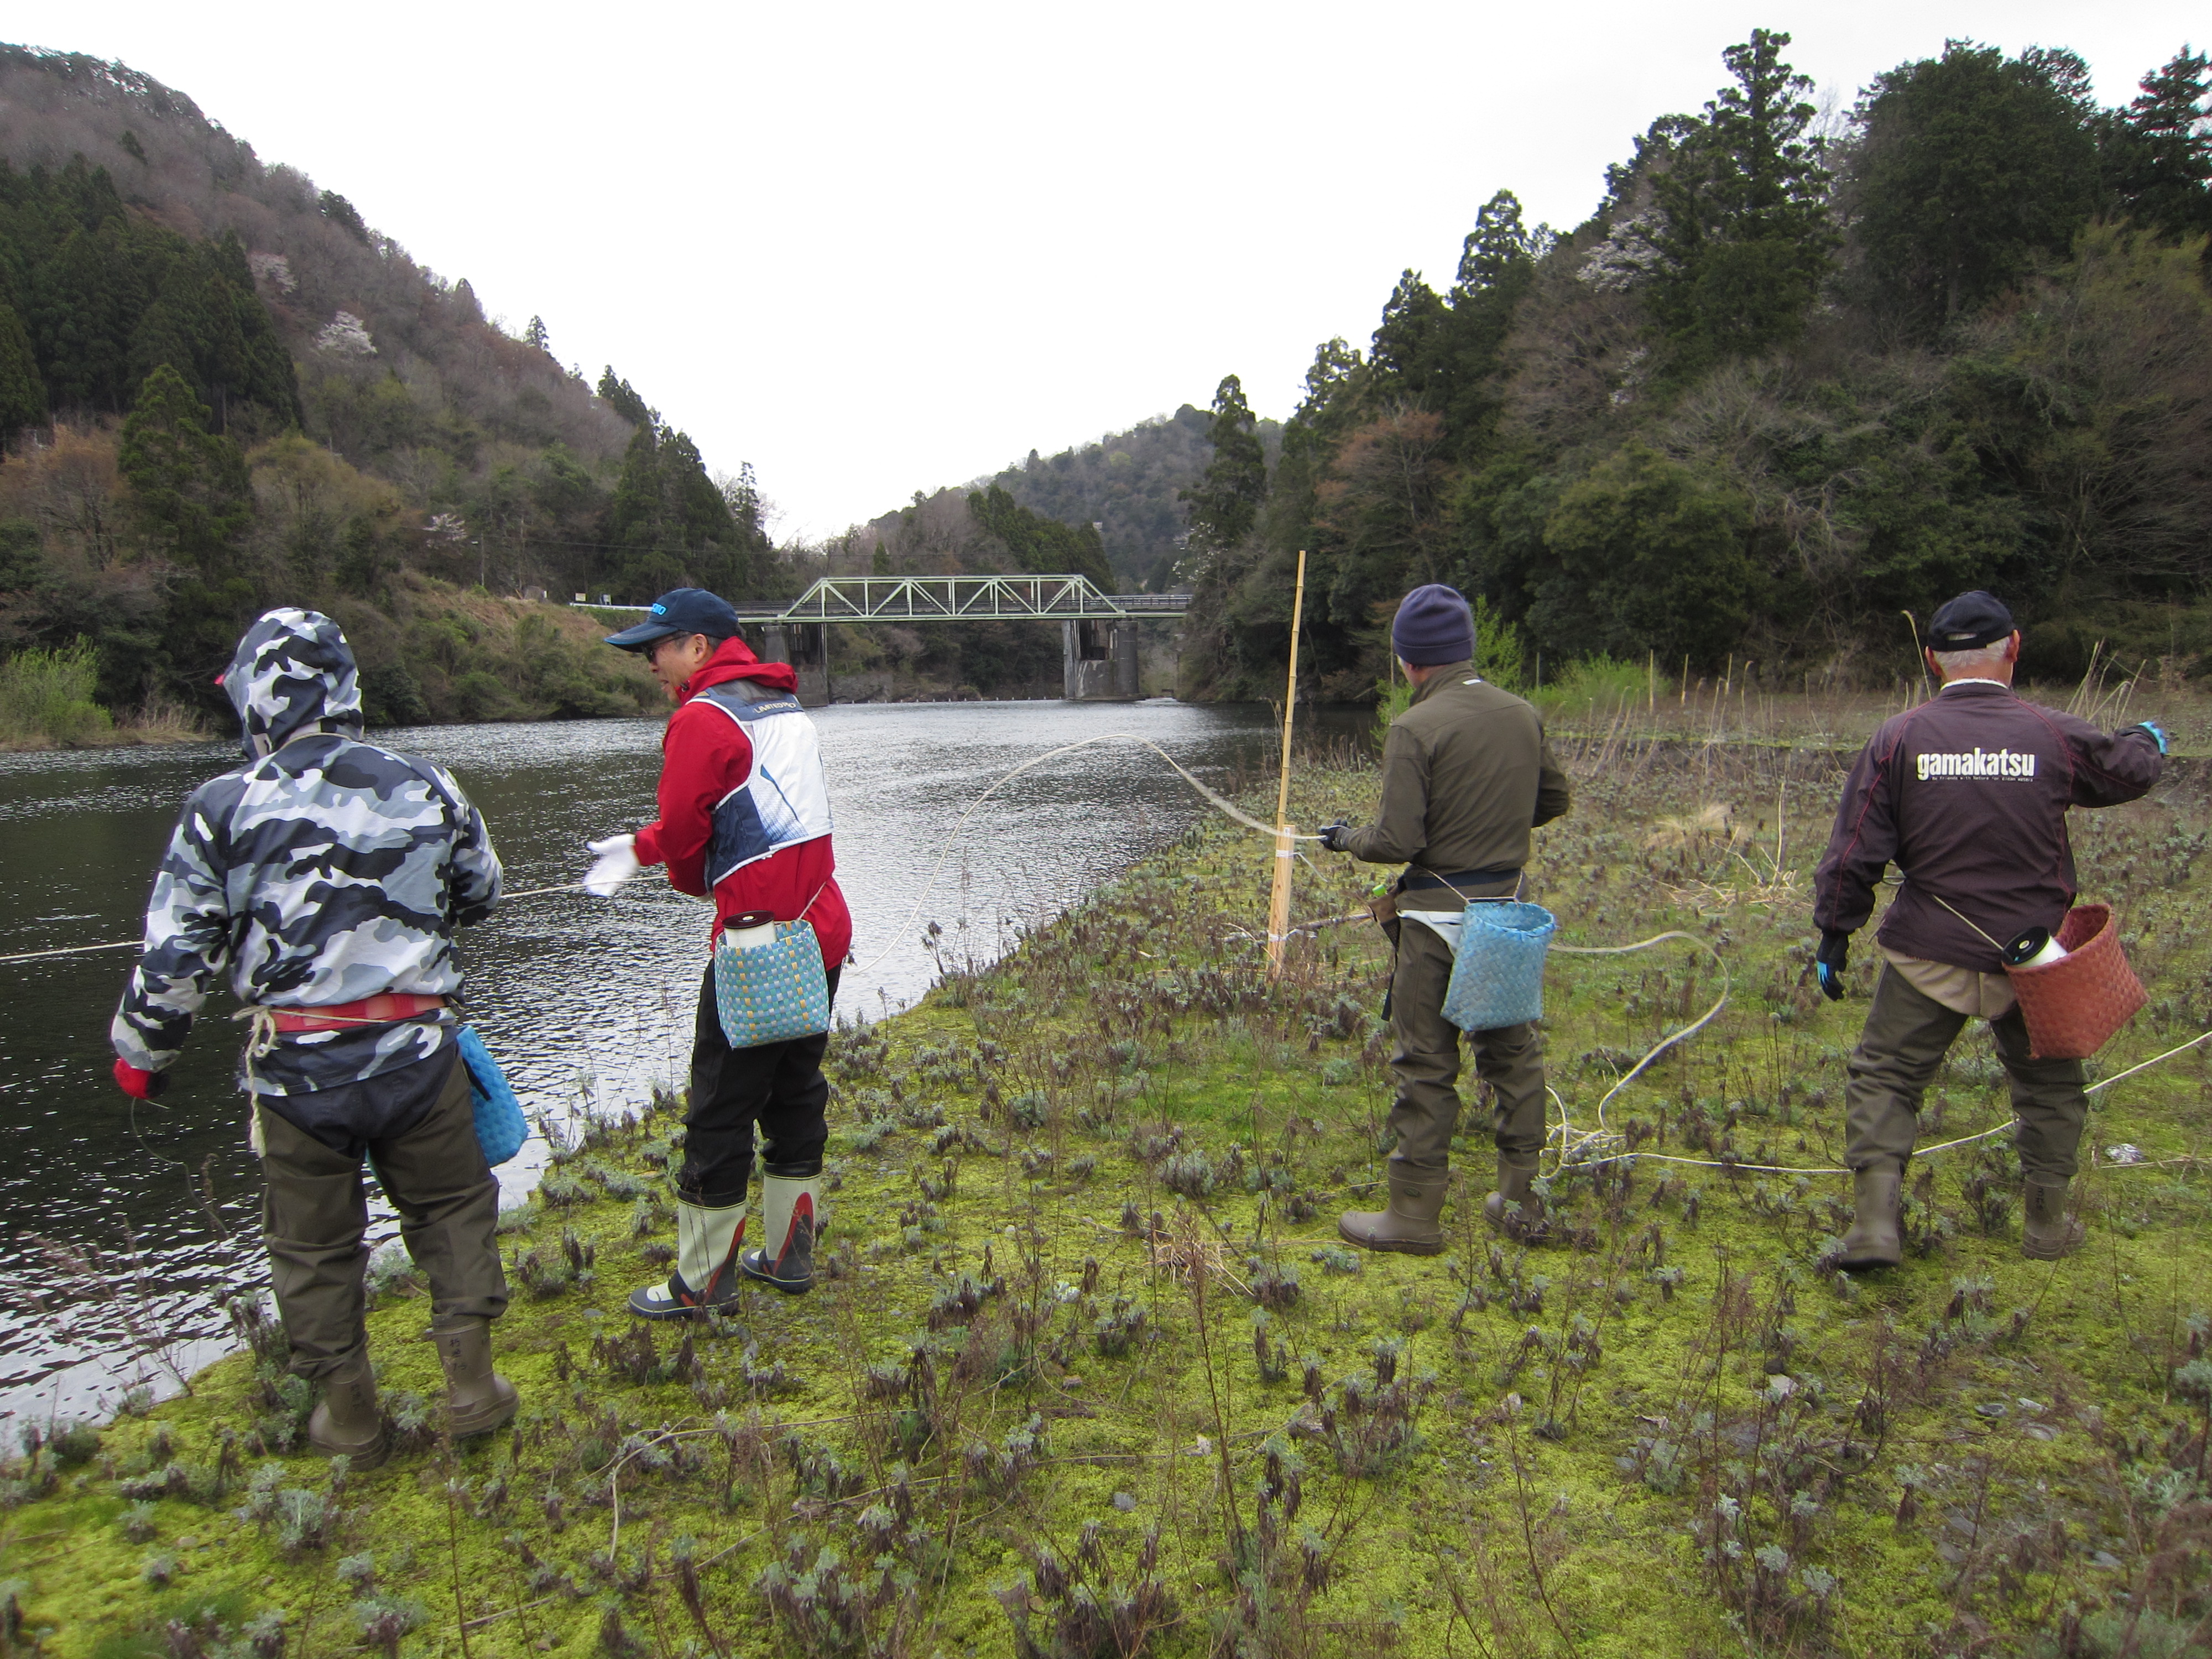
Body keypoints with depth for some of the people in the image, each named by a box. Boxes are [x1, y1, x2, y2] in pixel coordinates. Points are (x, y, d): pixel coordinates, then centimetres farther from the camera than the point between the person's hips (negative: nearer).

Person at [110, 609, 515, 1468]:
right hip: (419, 1054, 1)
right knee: (452, 1207, 19)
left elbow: (173, 956, -4)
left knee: (314, 1243, 17)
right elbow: (481, 896, 13)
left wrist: (140, 1053, 13)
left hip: (296, 1068, -1)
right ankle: (470, 1382, 22)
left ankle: (349, 1416, 29)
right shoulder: (426, 788, -3)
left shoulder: (222, 808, -9)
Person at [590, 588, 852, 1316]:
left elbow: (684, 829, -10)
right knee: (795, 1091, 17)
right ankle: (789, 1256, 27)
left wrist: (692, 878, 12)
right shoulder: (784, 707, 14)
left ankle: (705, 1278, 14)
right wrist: (641, 847, 21)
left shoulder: (704, 719, -12)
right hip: (824, 930, 9)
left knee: (721, 1107, 3)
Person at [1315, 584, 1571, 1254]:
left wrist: (1347, 839, 1)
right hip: (1509, 907, 6)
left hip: (1439, 916, -6)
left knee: (1427, 1067, 2)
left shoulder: (1416, 728, -16)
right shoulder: (1523, 715, 3)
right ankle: (1519, 1197, 28)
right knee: (1512, 1051, 16)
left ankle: (1415, 1215, 11)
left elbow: (1398, 840, -18)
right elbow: (1554, 799, 16)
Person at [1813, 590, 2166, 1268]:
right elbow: (2127, 772, 17)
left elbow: (1854, 851, -9)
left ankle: (1874, 1223, 0)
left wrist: (1834, 934, 1)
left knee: (1884, 1077, 8)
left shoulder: (1898, 738, -9)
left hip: (1930, 956, -2)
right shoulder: (2055, 735, -5)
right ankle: (2046, 1222, 33)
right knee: (2049, 1084, 22)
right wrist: (2147, 741, 41)